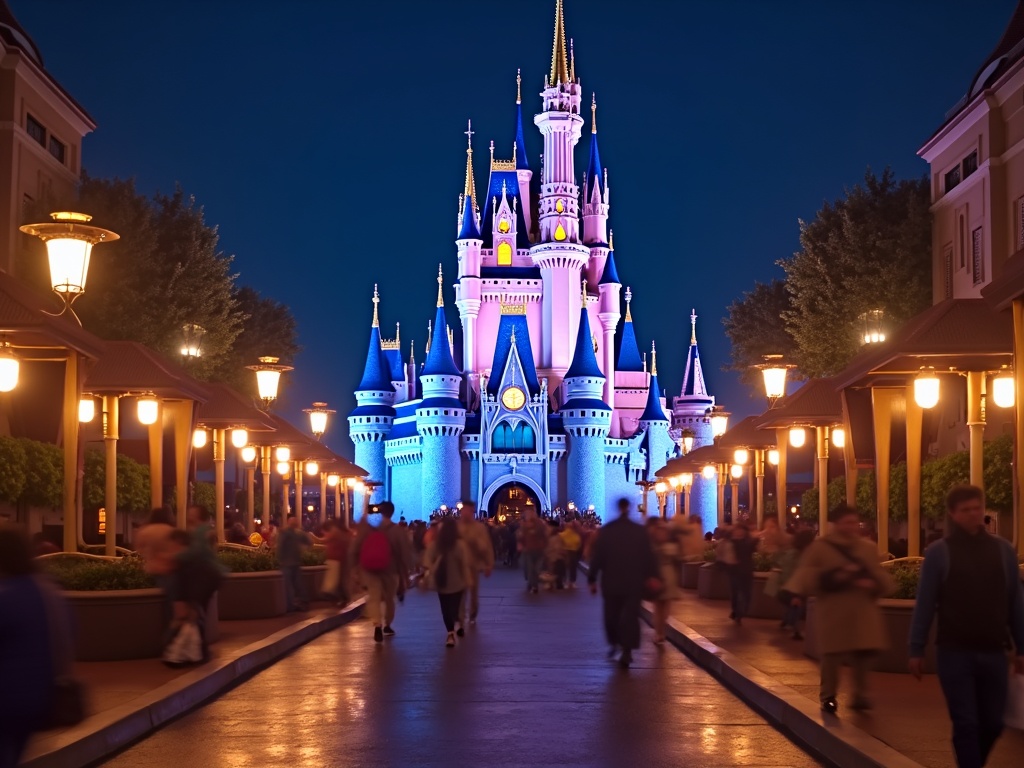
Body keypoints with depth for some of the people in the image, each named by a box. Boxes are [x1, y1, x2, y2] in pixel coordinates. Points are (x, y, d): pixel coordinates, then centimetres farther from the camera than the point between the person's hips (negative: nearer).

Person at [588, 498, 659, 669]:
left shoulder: (606, 530, -5)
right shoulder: (640, 531, -4)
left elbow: (597, 556, -3)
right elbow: (648, 556, -3)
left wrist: (592, 579, 2)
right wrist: (652, 577, 4)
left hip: (611, 582, 0)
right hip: (634, 583, 0)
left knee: (612, 614, 17)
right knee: (630, 615, 2)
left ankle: (614, 644, 25)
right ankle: (627, 651, -5)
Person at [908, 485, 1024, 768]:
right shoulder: (939, 553, -2)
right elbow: (924, 605, -1)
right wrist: (916, 650, -2)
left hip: (993, 652, 3)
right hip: (955, 652, -3)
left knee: (992, 724, 10)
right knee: (966, 724, -2)